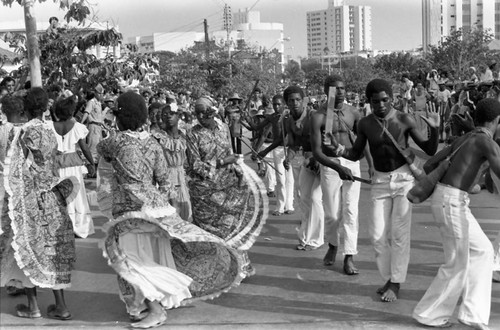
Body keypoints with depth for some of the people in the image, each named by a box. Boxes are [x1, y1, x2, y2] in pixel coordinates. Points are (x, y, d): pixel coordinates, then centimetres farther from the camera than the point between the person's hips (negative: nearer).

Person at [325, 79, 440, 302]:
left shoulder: (405, 121, -9)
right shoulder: (365, 124, -1)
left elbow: (430, 151, -4)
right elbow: (356, 154, 10)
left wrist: (434, 130, -21)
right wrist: (337, 149, -8)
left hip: (404, 178, -3)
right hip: (380, 181, 3)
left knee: (399, 233, -3)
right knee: (377, 234, 1)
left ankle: (396, 283, 10)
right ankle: (388, 278, 20)